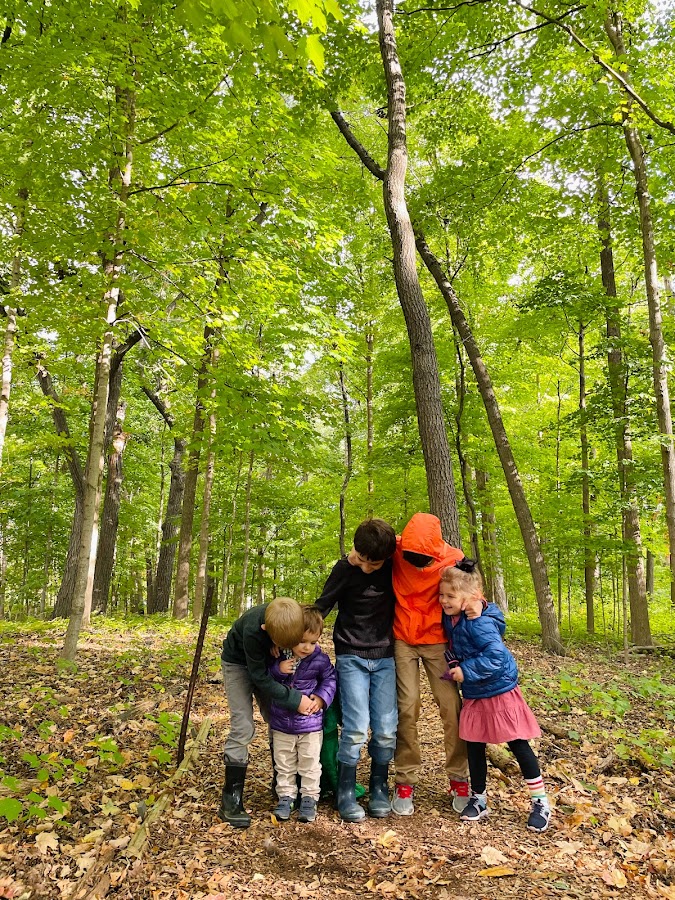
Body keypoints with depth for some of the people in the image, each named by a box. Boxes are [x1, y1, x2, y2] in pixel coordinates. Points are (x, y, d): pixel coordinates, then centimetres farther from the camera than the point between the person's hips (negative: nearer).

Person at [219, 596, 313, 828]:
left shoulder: (295, 617, -31)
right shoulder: (252, 630, -42)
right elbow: (260, 677, -30)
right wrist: (295, 699, -32)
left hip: (266, 660, 5)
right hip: (239, 663, -5)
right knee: (243, 728, -12)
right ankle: (231, 799, -3)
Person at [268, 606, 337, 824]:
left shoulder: (320, 659, -13)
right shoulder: (278, 656, -11)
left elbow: (330, 679, 1)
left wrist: (322, 697, -15)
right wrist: (277, 669, -22)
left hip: (310, 724, -1)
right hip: (281, 723, 1)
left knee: (310, 764, 11)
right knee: (284, 765, 15)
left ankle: (309, 798, 28)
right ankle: (285, 796, 30)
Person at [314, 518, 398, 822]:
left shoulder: (395, 565, -5)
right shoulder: (345, 568, -10)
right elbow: (321, 607, -4)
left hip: (384, 658, 2)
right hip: (351, 657, -2)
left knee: (386, 730, -1)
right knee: (356, 728, -10)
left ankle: (379, 789, 21)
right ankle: (346, 794, 9)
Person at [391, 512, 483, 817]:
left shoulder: (453, 560, -17)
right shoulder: (395, 553, -16)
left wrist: (477, 602, -23)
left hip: (437, 641, 0)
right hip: (402, 641, 0)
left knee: (451, 707, -2)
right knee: (407, 708, -3)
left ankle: (458, 779, 14)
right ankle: (405, 780, 12)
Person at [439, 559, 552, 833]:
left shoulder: (479, 622, -28)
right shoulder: (450, 619, -2)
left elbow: (496, 655, -34)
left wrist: (466, 671, -28)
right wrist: (456, 667, 2)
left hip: (499, 690, -8)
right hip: (474, 695, 8)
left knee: (518, 745, 4)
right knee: (474, 746, 13)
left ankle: (540, 802, 18)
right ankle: (478, 799, 28)